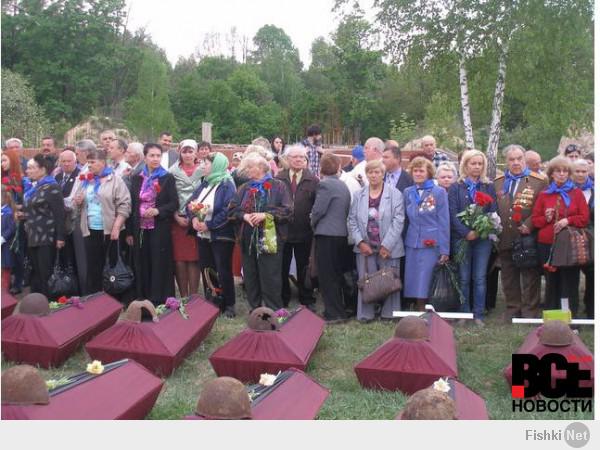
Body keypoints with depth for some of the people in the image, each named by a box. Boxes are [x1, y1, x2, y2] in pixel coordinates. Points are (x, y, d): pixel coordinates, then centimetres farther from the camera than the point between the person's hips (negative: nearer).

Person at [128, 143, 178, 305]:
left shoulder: (168, 178, 0)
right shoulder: (137, 179, 10)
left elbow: (174, 203, -4)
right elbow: (132, 205, 10)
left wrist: (158, 210, -21)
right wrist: (130, 231, 6)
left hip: (160, 229, -3)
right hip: (140, 229, 3)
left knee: (160, 266, -1)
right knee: (142, 266, 7)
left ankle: (161, 302, 6)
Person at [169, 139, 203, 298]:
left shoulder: (202, 171, 4)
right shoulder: (173, 172, 6)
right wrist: (176, 217, -6)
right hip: (178, 220, 1)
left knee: (193, 259, -2)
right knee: (179, 259, 0)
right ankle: (183, 296, 10)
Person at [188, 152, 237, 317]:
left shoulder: (227, 185, -11)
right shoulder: (204, 184, 13)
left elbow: (228, 210, -21)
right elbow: (191, 202, 8)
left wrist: (209, 225, -21)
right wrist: (194, 218, -11)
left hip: (221, 236, -7)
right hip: (203, 235, 7)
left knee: (223, 271, -1)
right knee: (206, 270, 12)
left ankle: (228, 305, 11)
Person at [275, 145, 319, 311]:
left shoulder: (313, 180, 0)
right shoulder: (278, 179, 2)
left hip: (304, 232, -1)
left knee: (304, 268, 11)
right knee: (282, 268, 10)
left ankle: (307, 300, 23)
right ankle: (283, 300, 24)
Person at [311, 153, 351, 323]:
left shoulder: (324, 184, -12)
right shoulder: (343, 185, 11)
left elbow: (318, 209, -15)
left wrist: (313, 223, 3)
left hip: (326, 234, -8)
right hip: (341, 234, 8)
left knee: (327, 276, -2)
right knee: (337, 274, 15)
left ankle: (334, 313, 0)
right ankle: (338, 310, 22)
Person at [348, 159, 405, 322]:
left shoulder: (395, 194, -1)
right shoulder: (359, 195, 9)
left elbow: (398, 221, -7)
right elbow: (352, 220, 7)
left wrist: (387, 245, -11)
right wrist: (360, 242, -5)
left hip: (388, 248, -2)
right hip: (365, 248, 2)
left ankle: (389, 314, 15)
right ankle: (365, 314, 12)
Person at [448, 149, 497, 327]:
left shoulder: (488, 187, 10)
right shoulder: (455, 188, 5)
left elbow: (493, 212, 3)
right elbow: (453, 213, -4)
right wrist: (466, 232, -15)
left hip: (482, 238, 1)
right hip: (462, 238, -1)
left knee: (480, 278, 2)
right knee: (464, 278, 3)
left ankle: (479, 315, 8)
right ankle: (463, 314, 11)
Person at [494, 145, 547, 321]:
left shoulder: (538, 181, -2)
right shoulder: (497, 182, 12)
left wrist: (529, 225, -16)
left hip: (528, 238, -4)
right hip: (505, 239, 4)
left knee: (530, 277, 4)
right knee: (509, 278, 11)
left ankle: (531, 311, 13)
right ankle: (512, 309, 23)